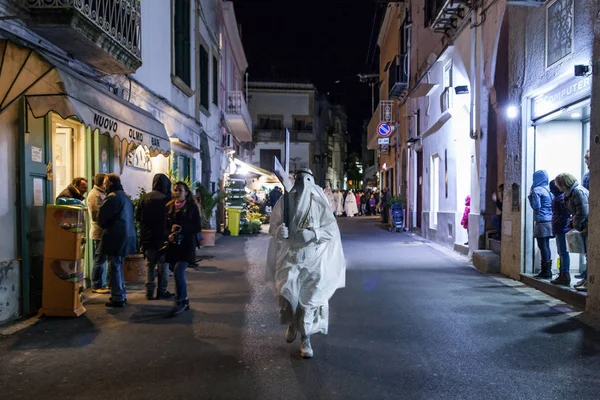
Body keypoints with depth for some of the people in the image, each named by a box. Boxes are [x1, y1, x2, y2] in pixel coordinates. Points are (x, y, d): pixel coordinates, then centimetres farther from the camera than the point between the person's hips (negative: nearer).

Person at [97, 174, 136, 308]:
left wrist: (103, 226, 7)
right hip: (126, 235, 10)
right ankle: (121, 295, 25)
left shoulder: (113, 197, -15)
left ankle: (117, 298, 1)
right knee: (118, 266, 19)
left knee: (115, 267, -3)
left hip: (115, 237, -9)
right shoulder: (125, 196, 16)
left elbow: (101, 217, -14)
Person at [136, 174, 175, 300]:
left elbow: (138, 217, 1)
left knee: (149, 264, 11)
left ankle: (150, 292, 11)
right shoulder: (166, 198, -12)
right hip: (162, 237, -3)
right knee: (163, 264, 7)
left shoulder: (144, 198, 0)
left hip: (147, 237, 4)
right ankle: (162, 291, 9)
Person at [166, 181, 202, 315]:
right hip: (173, 245, 5)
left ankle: (181, 302, -4)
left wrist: (182, 229, -17)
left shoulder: (192, 207, -3)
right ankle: (184, 301, 22)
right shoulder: (169, 207, 8)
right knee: (179, 274, 9)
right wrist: (169, 234, -7)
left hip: (186, 245, -4)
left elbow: (198, 227, -4)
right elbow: (164, 225, 13)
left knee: (178, 272, -17)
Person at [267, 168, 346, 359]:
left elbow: (331, 230, -3)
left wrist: (313, 234, -20)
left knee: (309, 298, 1)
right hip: (289, 256, 1)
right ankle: (292, 324, 19)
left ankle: (306, 339, 18)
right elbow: (273, 227, 8)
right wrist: (279, 231, -15)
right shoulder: (285, 201, 2)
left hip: (313, 258, 0)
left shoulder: (319, 204, -1)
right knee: (286, 291, -14)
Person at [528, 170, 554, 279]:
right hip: (550, 221, 8)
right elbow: (553, 205, 16)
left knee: (543, 246, -5)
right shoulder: (549, 189, 13)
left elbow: (536, 206, -14)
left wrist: (530, 195, -4)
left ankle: (545, 272, -4)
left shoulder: (537, 190, -10)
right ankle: (548, 270, 15)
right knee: (546, 246, 12)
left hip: (541, 221, -8)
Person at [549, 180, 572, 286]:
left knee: (564, 252, -7)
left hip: (562, 229, -10)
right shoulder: (557, 197, 17)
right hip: (560, 230, 10)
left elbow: (565, 214, -20)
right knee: (562, 253, 13)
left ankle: (565, 276, -4)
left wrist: (556, 225, -17)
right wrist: (555, 228, 15)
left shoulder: (561, 197, -13)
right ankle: (562, 275, 20)